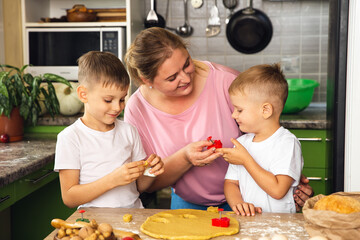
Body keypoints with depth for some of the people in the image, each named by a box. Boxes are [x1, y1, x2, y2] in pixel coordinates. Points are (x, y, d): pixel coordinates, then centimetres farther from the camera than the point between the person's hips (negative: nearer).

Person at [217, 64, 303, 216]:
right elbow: (231, 182, 12)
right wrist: (238, 203, -9)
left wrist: (245, 160, -11)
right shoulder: (242, 142, 13)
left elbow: (278, 190, -16)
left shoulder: (288, 143, -6)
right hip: (246, 221, 3)